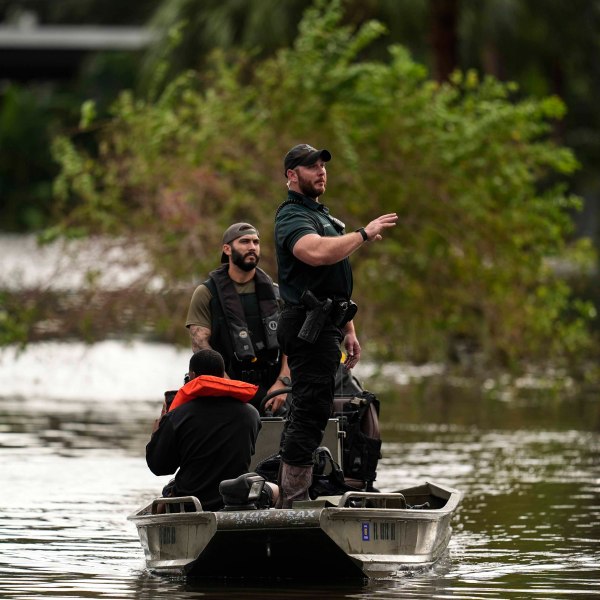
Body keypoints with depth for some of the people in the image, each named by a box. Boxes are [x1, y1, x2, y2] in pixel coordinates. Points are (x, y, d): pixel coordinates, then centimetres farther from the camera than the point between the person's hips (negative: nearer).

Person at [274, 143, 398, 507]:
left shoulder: (322, 215, 24)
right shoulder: (293, 217, -9)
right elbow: (316, 252, -32)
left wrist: (349, 330, 24)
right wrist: (364, 235, -22)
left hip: (326, 325, 11)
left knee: (308, 412, 11)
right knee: (310, 413, -14)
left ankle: (289, 499, 15)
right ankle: (293, 504, -17)